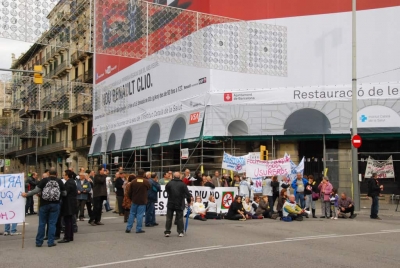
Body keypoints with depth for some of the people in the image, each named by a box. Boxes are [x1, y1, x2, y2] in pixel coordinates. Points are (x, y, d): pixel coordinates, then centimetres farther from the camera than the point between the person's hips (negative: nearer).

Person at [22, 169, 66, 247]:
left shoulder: (44, 180, -4)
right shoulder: (59, 181, -1)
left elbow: (36, 190, -8)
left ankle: (39, 242, 14)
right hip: (55, 205, 0)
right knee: (52, 223, 5)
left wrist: (26, 194, 3)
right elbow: (64, 193, 5)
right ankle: (50, 242, 6)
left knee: (42, 223, 9)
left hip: (44, 204, 0)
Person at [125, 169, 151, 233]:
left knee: (132, 214, 12)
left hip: (134, 200, 2)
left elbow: (129, 192, 0)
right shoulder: (146, 181, -10)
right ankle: (138, 229, 1)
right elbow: (149, 187, 7)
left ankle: (128, 228, 11)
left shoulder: (133, 181, -4)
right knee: (140, 215, 1)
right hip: (142, 201, -2)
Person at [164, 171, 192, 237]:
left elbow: (166, 191, 11)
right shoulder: (183, 184, -7)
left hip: (170, 203, 0)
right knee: (180, 218, 7)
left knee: (169, 218, 8)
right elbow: (187, 194, -5)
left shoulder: (169, 184, -5)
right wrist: (189, 201, 9)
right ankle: (180, 232, 8)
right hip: (180, 204, 0)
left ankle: (167, 232, 8)